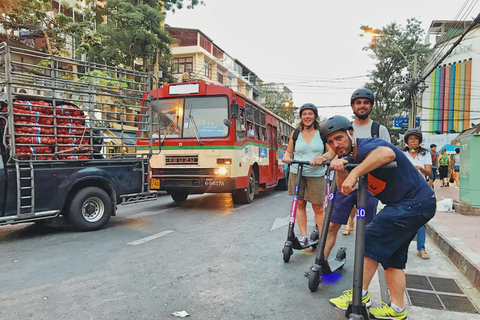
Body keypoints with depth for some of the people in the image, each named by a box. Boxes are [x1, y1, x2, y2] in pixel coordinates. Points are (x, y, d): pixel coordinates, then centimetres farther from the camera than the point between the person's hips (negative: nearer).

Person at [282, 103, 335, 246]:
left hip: (316, 175, -2)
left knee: (318, 208, 0)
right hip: (296, 173, 2)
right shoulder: (295, 134, 9)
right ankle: (303, 236, 12)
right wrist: (286, 157, -7)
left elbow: (332, 152, -3)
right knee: (300, 204, 3)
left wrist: (322, 157, -24)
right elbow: (289, 151, 16)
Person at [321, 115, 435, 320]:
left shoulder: (365, 147, -22)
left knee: (370, 240, -12)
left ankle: (360, 297, 1)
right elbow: (343, 188, -3)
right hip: (403, 205, 10)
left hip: (415, 203, -10)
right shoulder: (351, 157, 8)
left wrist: (354, 174, -47)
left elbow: (388, 153, -46)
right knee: (391, 255, 13)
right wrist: (340, 170, -22)